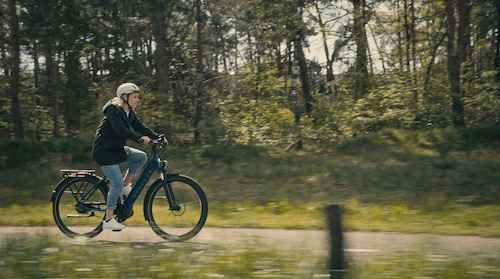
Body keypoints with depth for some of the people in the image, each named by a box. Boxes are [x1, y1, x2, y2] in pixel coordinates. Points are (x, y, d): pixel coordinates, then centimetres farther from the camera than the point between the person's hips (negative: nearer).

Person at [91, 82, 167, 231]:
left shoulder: (129, 113, 9)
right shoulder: (113, 110, -18)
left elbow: (140, 127, 6)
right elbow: (121, 130, -31)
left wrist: (158, 137, -7)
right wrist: (140, 138, -41)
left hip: (117, 150, 9)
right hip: (103, 151, -9)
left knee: (141, 157, -7)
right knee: (117, 183, -14)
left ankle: (126, 185, 6)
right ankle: (108, 219, -7)